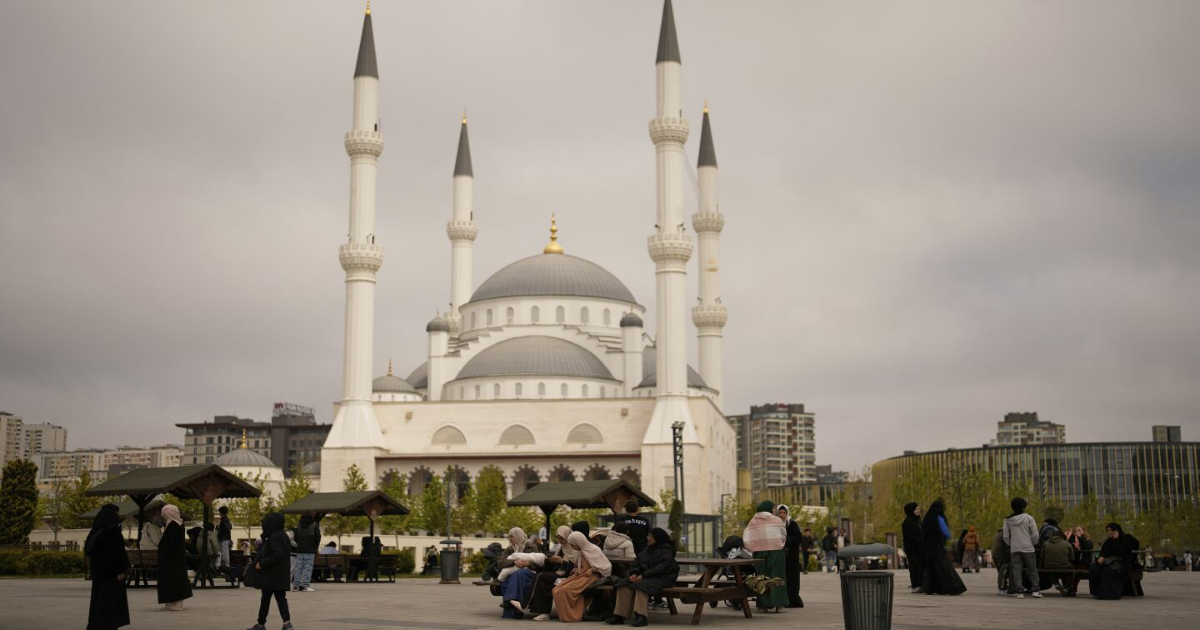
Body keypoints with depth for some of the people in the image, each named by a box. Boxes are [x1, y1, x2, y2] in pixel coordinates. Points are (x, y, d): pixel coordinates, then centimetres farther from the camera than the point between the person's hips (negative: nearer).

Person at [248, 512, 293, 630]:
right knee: (281, 598, 6)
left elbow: (276, 555, -26)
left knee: (265, 599, 5)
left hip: (271, 576, -8)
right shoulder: (283, 536, 12)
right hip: (282, 575, 9)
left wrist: (262, 564, -19)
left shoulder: (274, 537, -18)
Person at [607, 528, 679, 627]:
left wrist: (643, 575, -23)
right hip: (645, 577, 7)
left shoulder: (666, 551, -6)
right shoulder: (648, 549, 17)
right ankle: (620, 616, -23)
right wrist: (634, 573, -8)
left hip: (661, 578, -7)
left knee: (641, 585, -35)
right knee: (624, 585, -17)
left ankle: (641, 616, -42)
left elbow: (661, 567, -19)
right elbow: (637, 562, 14)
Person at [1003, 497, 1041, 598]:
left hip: (1014, 549, 2)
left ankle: (1019, 591, -4)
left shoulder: (1007, 520, 2)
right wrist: (1031, 543, 10)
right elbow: (1035, 535, -6)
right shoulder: (1028, 518, -5)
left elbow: (1006, 537, 5)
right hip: (1028, 548, -2)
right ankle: (1035, 590, 3)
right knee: (1032, 569, 8)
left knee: (1016, 570, 3)